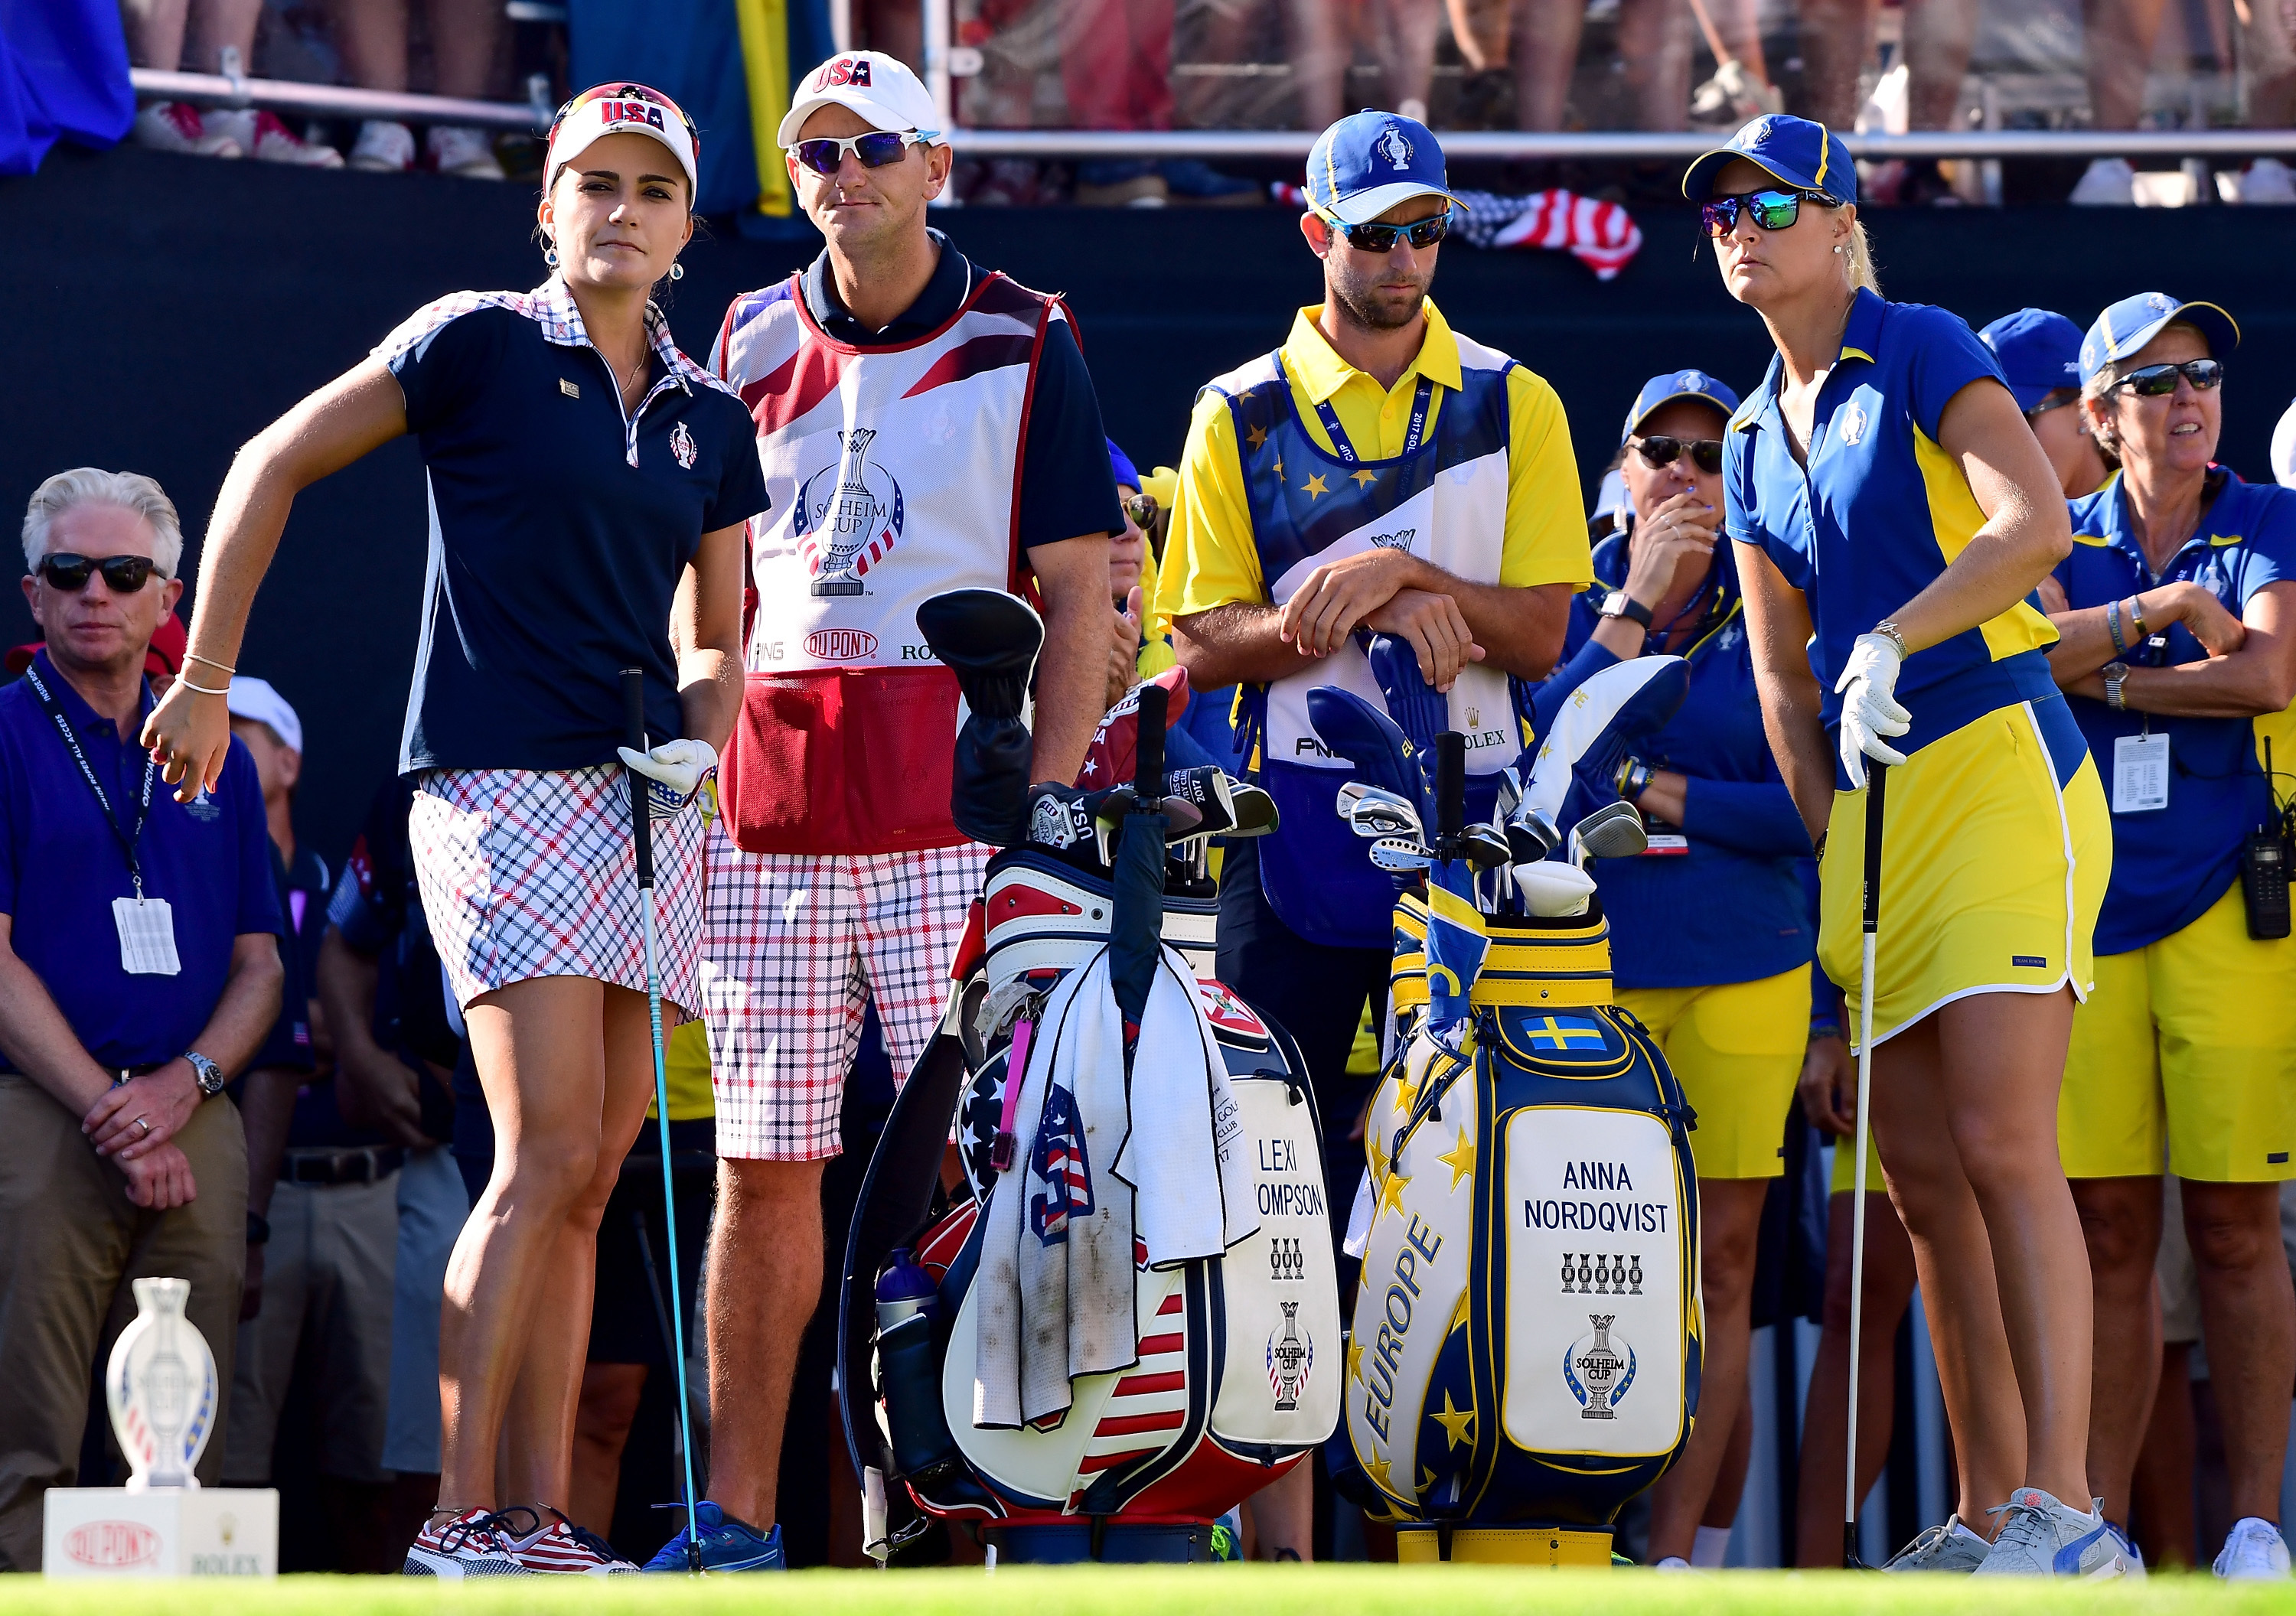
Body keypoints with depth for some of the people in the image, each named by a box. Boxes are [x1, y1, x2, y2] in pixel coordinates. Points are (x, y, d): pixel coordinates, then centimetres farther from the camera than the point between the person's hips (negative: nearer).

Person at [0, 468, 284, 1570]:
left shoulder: (214, 756, 17)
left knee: (189, 1452, 1)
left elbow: (259, 966, 15)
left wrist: (183, 1083, -4)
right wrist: (111, 1111, -11)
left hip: (195, 1124, 4)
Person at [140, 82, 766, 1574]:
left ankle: (541, 1519, 6)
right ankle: (464, 1517, -14)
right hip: (501, 780, -6)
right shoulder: (479, 346, -2)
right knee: (552, 1146, -17)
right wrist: (206, 682, 0)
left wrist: (696, 738, 0)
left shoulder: (709, 417, 14)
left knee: (590, 1177, 4)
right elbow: (273, 466, 3)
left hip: (642, 804, 6)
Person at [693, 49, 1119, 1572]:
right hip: (771, 800, 4)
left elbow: (1079, 595, 0)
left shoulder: (1023, 345, 3)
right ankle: (740, 1509, 6)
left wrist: (1047, 807, -8)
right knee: (765, 1162, 2)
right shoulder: (756, 341, 14)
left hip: (954, 789, -3)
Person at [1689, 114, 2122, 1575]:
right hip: (1871, 804, 8)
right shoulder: (1758, 441, 18)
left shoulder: (1924, 355, -3)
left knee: (2003, 1150, -16)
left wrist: (1893, 642, -24)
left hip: (1998, 769, -7)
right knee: (1924, 1179, 4)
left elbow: (2036, 525, -18)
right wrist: (1835, 844, 12)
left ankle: (2063, 1507, -20)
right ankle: (1990, 1513, 7)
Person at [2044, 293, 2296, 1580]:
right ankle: (2102, 1525, 6)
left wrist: (2099, 671, -5)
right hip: (2090, 900, 3)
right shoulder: (2068, 540, 14)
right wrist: (2164, 614, -14)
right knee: (2112, 1227, 2)